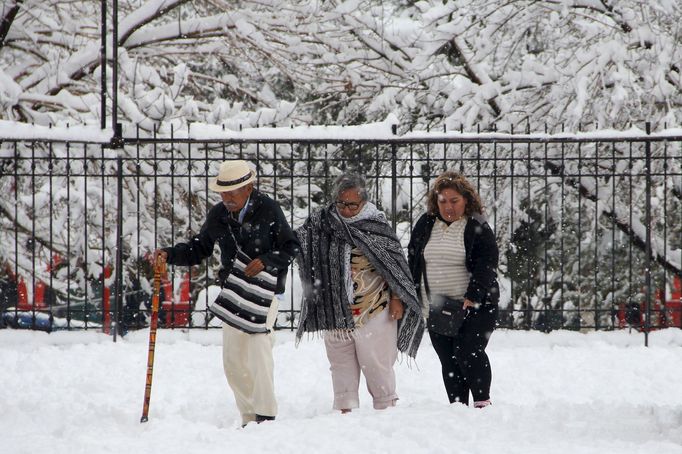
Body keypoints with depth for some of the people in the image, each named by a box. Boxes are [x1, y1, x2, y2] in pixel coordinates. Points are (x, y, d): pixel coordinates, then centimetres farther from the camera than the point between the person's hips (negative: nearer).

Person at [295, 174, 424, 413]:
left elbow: (394, 262, 0)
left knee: (376, 362, 1)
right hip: (335, 310, 4)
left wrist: (396, 299, -2)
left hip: (373, 311, -3)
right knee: (341, 362, 7)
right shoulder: (321, 223, 4)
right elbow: (298, 247, 14)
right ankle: (345, 407, 11)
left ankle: (386, 406, 12)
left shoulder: (376, 224, -4)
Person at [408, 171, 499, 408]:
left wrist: (472, 297, -21)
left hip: (474, 306, -4)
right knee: (448, 360, 3)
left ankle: (482, 401, -5)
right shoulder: (425, 225, 11)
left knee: (468, 352, -18)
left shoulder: (477, 228, -2)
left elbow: (486, 265, -10)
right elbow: (412, 263, 16)